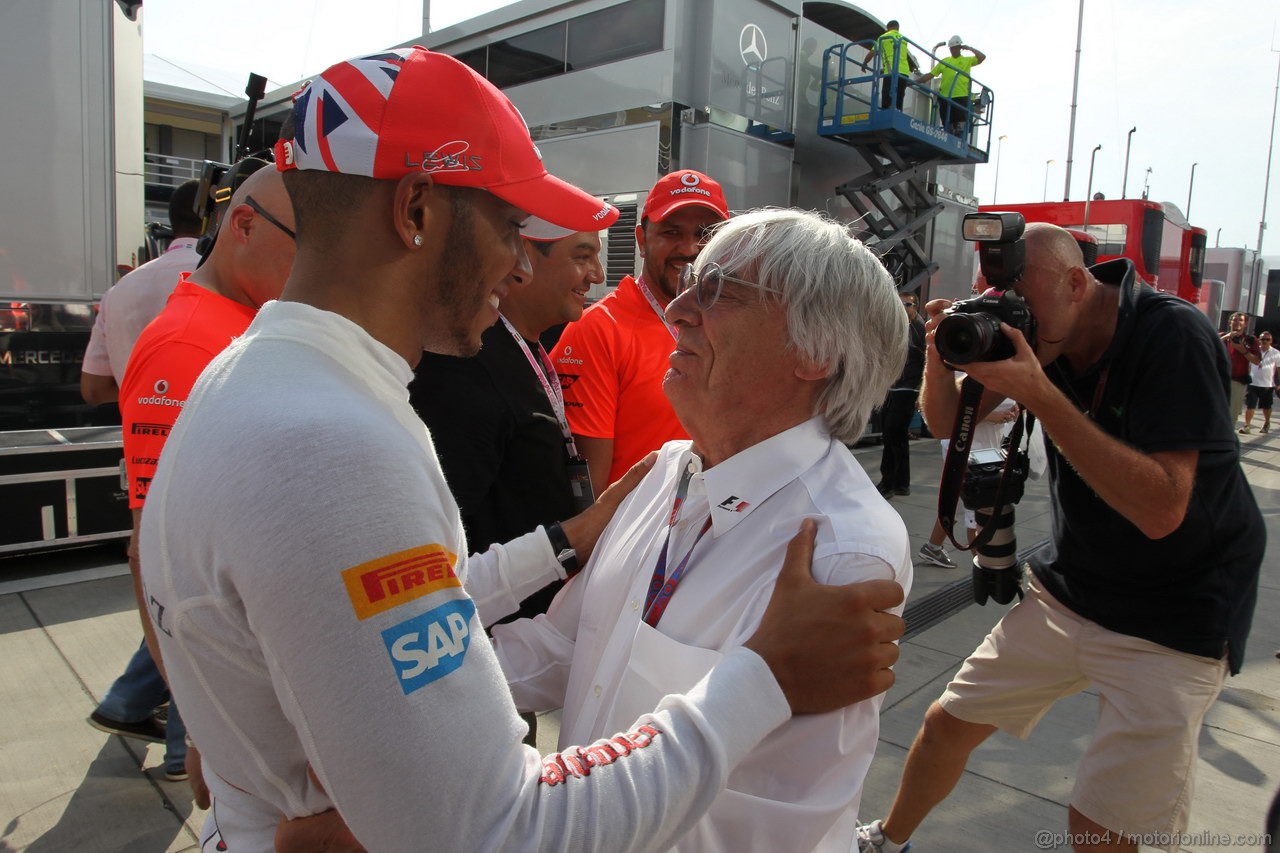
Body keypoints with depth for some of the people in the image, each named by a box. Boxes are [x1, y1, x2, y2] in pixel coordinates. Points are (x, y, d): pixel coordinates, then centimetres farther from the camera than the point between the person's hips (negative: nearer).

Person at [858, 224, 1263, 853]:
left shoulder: (1173, 336, -21)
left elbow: (1161, 510, -29)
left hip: (1174, 623, -5)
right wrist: (940, 355, -18)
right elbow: (947, 421, 3)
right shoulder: (1040, 330, -3)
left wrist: (1040, 395, -33)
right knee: (946, 725, 11)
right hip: (1064, 589, 6)